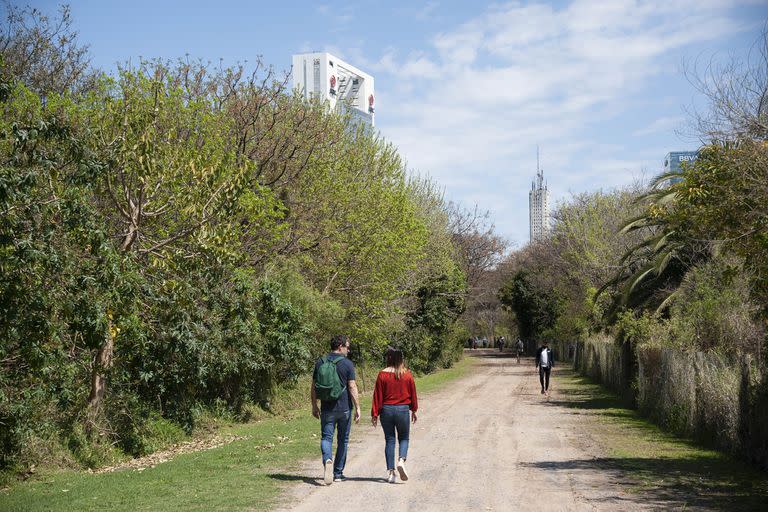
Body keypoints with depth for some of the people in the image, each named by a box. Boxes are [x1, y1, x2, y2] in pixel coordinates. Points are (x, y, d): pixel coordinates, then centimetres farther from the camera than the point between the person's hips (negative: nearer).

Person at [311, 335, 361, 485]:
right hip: (344, 408, -2)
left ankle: (327, 460, -26)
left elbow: (314, 386, 6)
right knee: (343, 440, 11)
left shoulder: (320, 363, 4)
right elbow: (352, 387, -11)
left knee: (326, 437, 4)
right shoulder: (347, 364, -7)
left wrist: (314, 406, 15)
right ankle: (338, 473, 16)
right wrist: (357, 408, -7)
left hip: (327, 409, 2)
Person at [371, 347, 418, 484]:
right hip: (403, 410, 0)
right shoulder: (407, 375, -2)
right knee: (404, 438, 15)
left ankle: (390, 471, 4)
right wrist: (414, 410, 20)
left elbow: (377, 395, -4)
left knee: (389, 440, 8)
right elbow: (413, 394, 7)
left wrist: (375, 414, 2)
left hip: (386, 410, 0)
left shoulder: (382, 375, -6)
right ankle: (401, 461, -12)